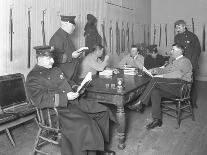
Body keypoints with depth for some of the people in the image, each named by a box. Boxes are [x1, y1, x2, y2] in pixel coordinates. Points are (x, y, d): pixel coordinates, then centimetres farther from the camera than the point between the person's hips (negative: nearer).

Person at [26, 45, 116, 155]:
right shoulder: (33, 77, -5)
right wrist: (66, 97, -21)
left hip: (74, 102, 9)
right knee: (84, 126, -29)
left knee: (102, 111, 3)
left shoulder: (56, 70, 20)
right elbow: (40, 100, -17)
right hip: (59, 109, -8)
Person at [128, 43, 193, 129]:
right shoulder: (175, 61, 30)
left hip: (181, 85, -8)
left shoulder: (185, 61, 0)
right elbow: (164, 70, 27)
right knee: (154, 91, -21)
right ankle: (157, 120, -21)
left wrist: (162, 76, -20)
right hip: (171, 87, 8)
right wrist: (154, 70, 7)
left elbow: (178, 74, -17)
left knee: (155, 80, -27)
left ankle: (140, 103, -22)